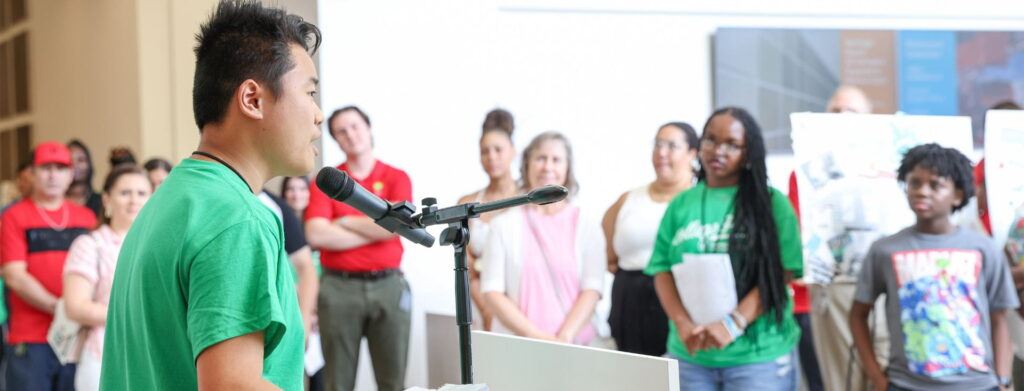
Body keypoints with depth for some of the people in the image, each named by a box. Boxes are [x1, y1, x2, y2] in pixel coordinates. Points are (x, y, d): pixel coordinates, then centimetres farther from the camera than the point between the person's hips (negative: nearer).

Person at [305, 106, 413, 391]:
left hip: (389, 285, 0)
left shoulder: (397, 178, 6)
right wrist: (376, 231, -7)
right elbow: (316, 235, -9)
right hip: (339, 287, 0)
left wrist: (345, 222, -3)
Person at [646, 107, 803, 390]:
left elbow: (781, 274, -7)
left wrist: (734, 323, -18)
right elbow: (662, 270, 6)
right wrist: (682, 323, -11)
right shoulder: (681, 205, 10)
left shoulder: (771, 203, 0)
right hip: (690, 354, 3)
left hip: (758, 355, -3)